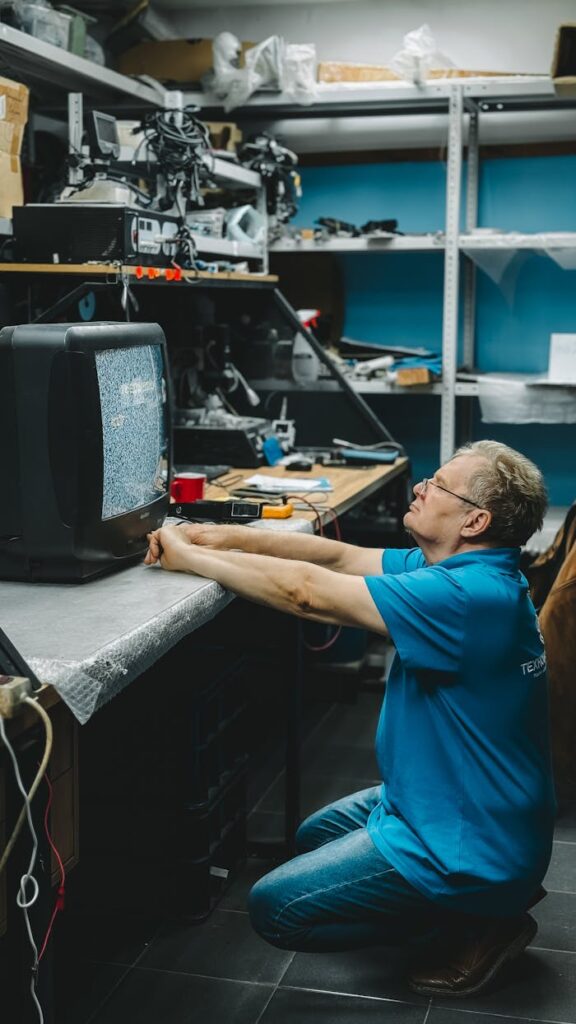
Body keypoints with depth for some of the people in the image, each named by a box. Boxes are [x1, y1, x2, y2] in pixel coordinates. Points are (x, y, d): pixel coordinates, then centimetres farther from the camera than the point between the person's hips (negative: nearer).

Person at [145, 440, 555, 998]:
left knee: (274, 908, -6)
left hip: (473, 848, -10)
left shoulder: (468, 596, -31)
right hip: (451, 799, 10)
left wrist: (188, 556, -20)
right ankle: (496, 896, 17)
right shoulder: (464, 570, 1)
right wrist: (228, 538, -10)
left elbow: (307, 593, -31)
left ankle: (477, 924, 1)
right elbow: (340, 558, 2)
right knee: (314, 837, 28)